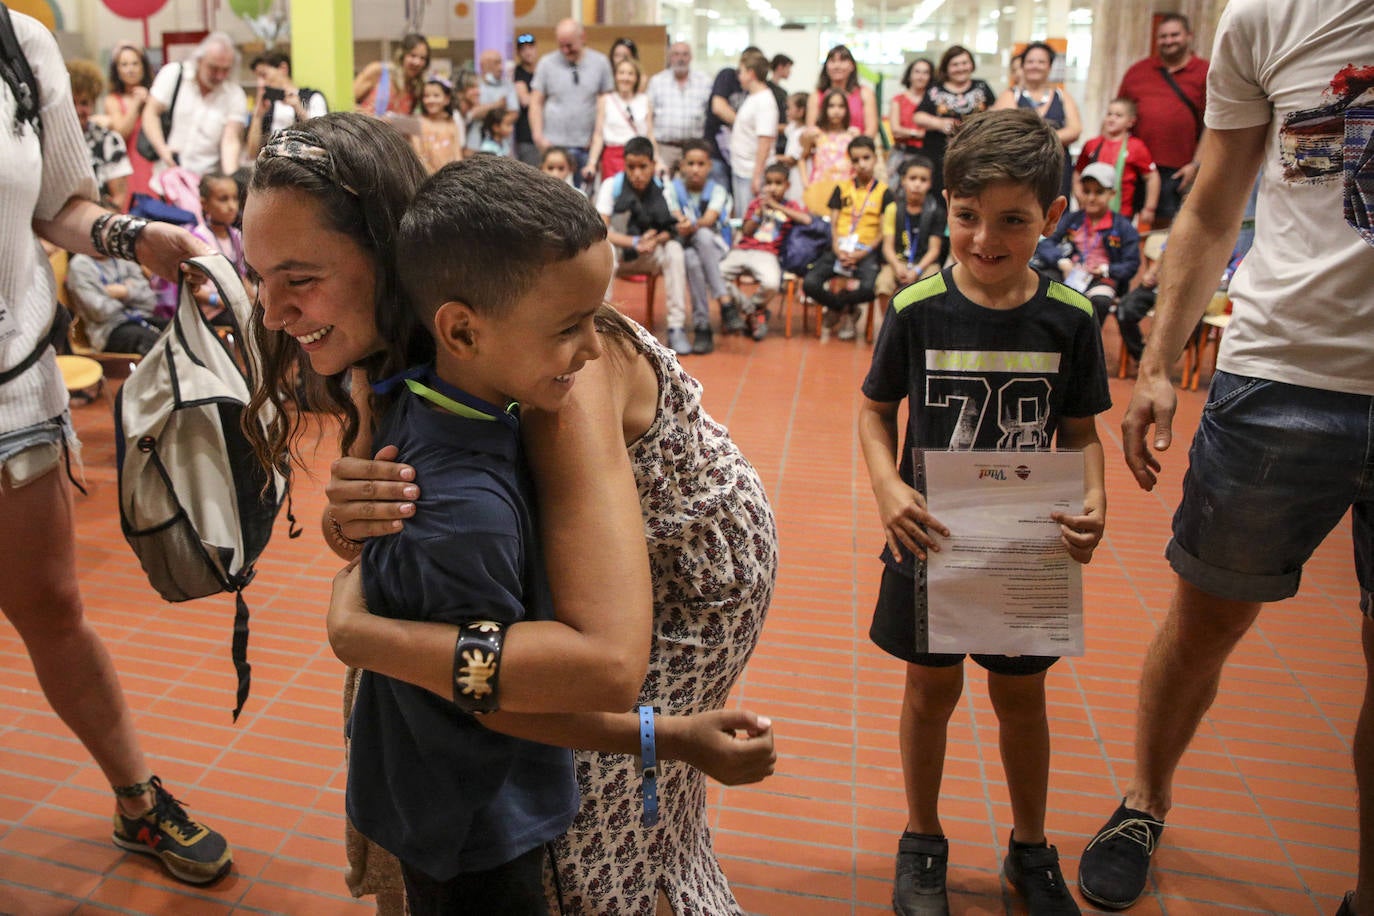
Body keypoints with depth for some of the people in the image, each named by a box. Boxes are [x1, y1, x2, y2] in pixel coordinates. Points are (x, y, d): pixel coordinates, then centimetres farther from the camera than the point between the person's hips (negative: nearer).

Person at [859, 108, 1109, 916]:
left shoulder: (1069, 320, -8)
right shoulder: (918, 312, -12)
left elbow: (1081, 432, 1)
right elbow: (875, 411, -3)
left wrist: (1094, 503, -18)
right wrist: (888, 489, -20)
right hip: (931, 538, -1)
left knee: (1022, 696, 17)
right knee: (932, 690, 14)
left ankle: (1031, 848, 41)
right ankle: (922, 842, 37)